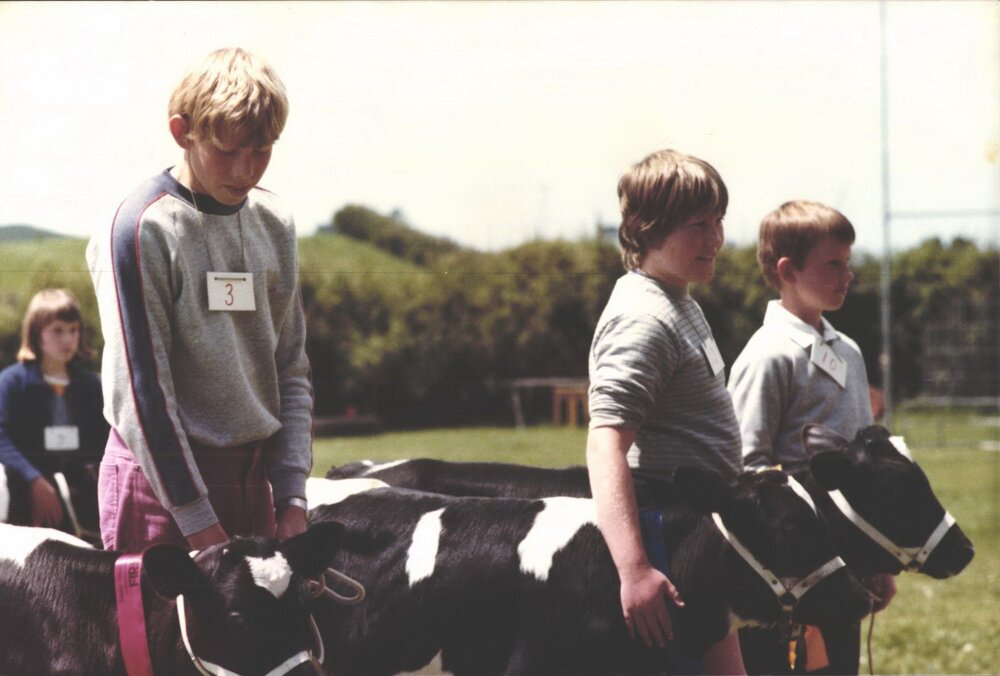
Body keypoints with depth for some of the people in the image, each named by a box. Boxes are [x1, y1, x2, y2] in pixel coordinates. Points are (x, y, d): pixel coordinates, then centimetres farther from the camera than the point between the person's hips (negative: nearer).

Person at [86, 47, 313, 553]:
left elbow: (292, 372, 10)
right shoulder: (142, 227, -11)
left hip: (252, 474, 6)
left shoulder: (274, 224, 7)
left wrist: (292, 498, 0)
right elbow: (141, 389, -13)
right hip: (158, 479, -5)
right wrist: (198, 521, -14)